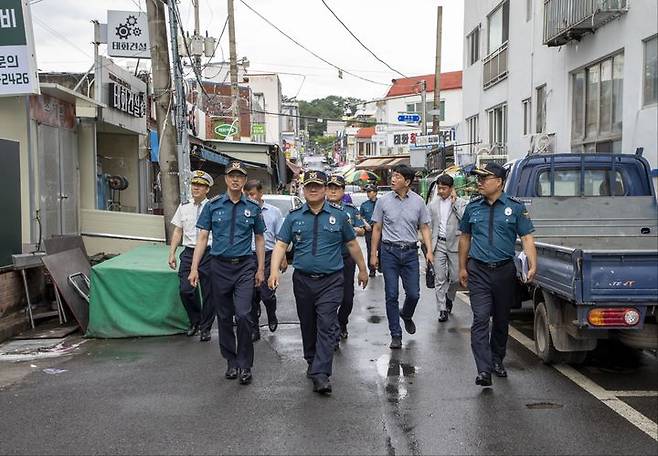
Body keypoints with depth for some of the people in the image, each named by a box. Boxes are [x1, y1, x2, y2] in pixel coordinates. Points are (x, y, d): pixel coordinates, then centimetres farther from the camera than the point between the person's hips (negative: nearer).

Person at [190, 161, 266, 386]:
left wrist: (261, 268, 6)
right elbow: (202, 237, 2)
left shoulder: (253, 207, 4)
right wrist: (194, 268, -5)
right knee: (224, 317, 9)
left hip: (245, 267, -1)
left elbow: (259, 239, 11)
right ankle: (231, 362, 23)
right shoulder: (213, 205, 3)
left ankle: (245, 365, -1)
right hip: (220, 267, 1)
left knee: (243, 315, -13)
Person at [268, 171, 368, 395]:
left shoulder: (338, 215, 3)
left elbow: (352, 244, 12)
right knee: (308, 325, 13)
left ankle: (321, 373, -13)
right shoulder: (294, 217, 5)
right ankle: (312, 362, 31)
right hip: (303, 281, 2)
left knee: (327, 325, -11)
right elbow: (281, 245, 0)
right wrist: (274, 271, -14)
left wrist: (362, 269, 16)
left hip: (331, 281, -2)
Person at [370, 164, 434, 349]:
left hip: (410, 252, 1)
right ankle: (395, 334, 11)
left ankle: (406, 315, 36)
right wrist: (373, 254, 3)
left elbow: (424, 228, 7)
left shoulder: (418, 201, 2)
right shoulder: (384, 201, 0)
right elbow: (377, 228, 5)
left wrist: (429, 251, -5)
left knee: (413, 294, 3)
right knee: (392, 295, 1)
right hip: (389, 251, -1)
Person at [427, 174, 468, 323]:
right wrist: (428, 245, 4)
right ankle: (442, 309, 3)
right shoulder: (433, 205, 9)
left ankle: (449, 298, 35)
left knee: (455, 277, 6)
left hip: (454, 244, -1)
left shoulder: (461, 203, 1)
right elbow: (429, 226, 11)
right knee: (440, 279, -1)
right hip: (439, 244, 2)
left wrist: (454, 202, -12)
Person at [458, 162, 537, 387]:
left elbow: (527, 237, -4)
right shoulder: (473, 207, 6)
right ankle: (484, 370, -14)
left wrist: (533, 264, -17)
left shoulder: (515, 207, -1)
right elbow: (465, 238, 14)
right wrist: (462, 267, 14)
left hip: (505, 270, 0)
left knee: (502, 319, 13)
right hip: (478, 271, 0)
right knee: (480, 319, -11)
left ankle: (497, 360, 33)